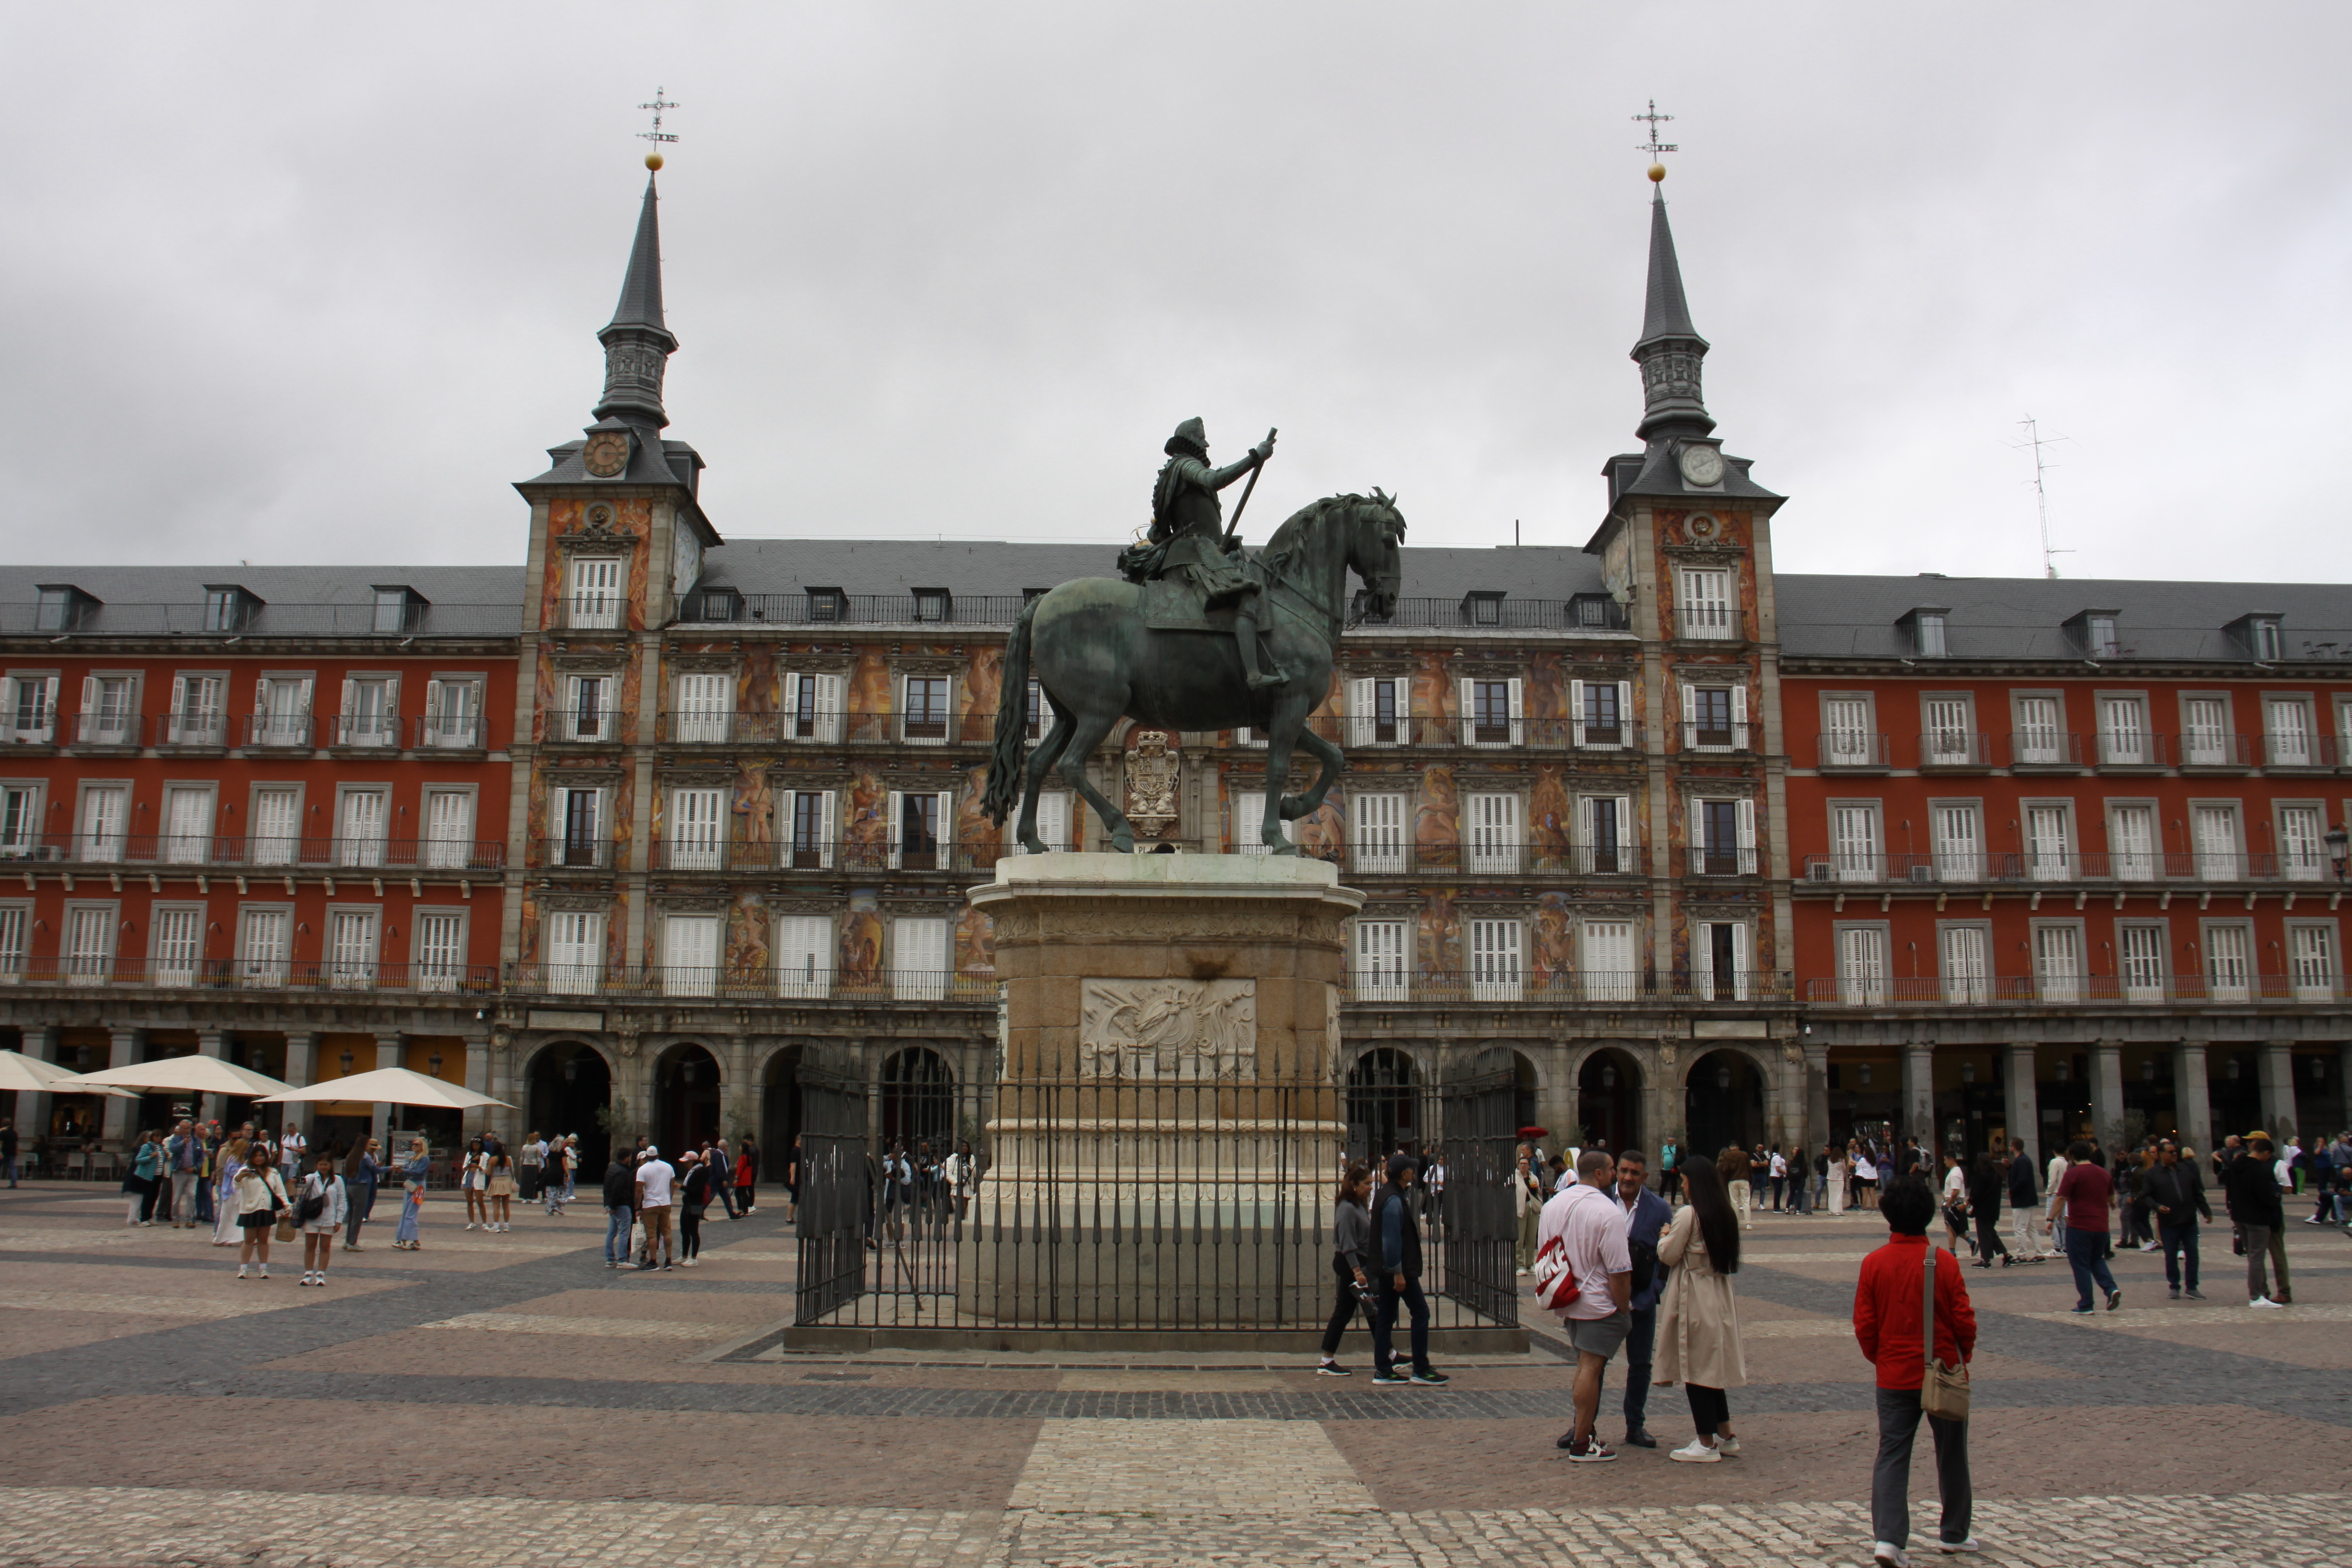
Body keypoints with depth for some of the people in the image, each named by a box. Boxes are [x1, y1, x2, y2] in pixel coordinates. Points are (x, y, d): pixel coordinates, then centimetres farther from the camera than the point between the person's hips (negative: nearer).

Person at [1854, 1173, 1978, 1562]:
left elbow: (1864, 1326, -5)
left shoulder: (1874, 1263, -8)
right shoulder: (1945, 1262, -11)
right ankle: (1954, 1533, 30)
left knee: (1892, 1455, 3)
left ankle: (1889, 1538, -9)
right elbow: (1965, 1321, -6)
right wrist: (1962, 1357, 13)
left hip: (1894, 1376, 0)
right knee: (1951, 1454, 17)